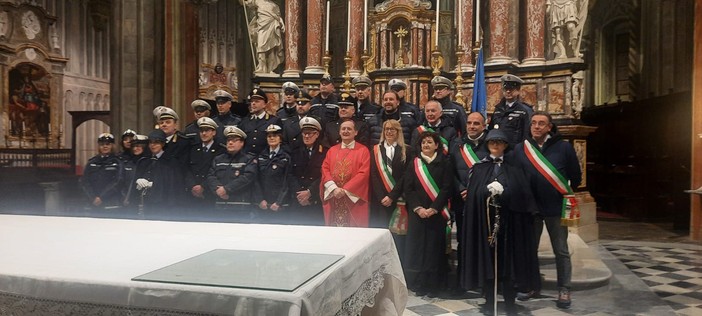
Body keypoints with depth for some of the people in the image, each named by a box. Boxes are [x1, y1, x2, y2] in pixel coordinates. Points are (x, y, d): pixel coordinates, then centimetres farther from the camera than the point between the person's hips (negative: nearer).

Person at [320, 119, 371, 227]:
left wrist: (345, 190, -14)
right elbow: (325, 169, 6)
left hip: (354, 198, -3)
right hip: (333, 199, 3)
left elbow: (364, 173, -8)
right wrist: (334, 188, -11)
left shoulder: (363, 150, 2)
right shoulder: (332, 150, 14)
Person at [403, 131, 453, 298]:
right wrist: (418, 208, -11)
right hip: (417, 213, 2)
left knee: (435, 246, 1)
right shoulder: (414, 163, 7)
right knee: (417, 246, 3)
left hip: (437, 212, -2)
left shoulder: (444, 163, 2)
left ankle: (434, 285, 11)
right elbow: (408, 188, 2)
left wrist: (434, 208, -14)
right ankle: (419, 284, 12)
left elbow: (447, 188, -5)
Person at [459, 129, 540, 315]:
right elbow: (474, 193, 1)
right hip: (485, 221, 0)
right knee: (487, 259, 3)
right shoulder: (479, 168, 11)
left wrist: (502, 191, -15)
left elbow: (521, 192, -1)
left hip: (509, 221, 0)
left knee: (508, 259, 2)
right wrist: (489, 190, -14)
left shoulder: (514, 168, 11)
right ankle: (489, 300, 13)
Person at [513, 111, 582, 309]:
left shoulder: (563, 147, -4)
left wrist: (568, 193, 7)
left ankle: (564, 290, 16)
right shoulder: (520, 149, 1)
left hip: (556, 207, -2)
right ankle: (532, 285, 25)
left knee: (561, 251, 6)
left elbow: (576, 175, 3)